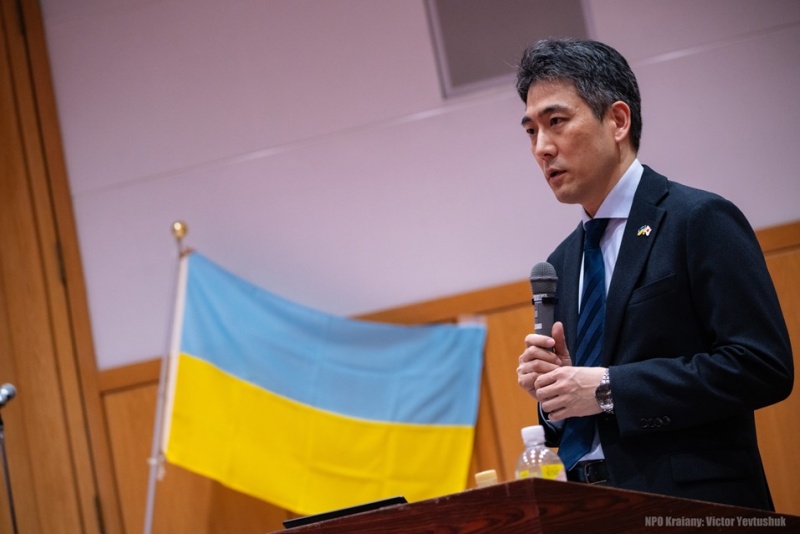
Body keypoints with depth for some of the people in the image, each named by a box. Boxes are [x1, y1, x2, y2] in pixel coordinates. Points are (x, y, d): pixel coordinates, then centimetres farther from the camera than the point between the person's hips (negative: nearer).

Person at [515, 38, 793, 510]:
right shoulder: (562, 264, 15)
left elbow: (764, 366, -16)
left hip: (691, 506, -6)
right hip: (590, 507, 6)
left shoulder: (701, 220, -7)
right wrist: (552, 385, -3)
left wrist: (608, 388, -18)